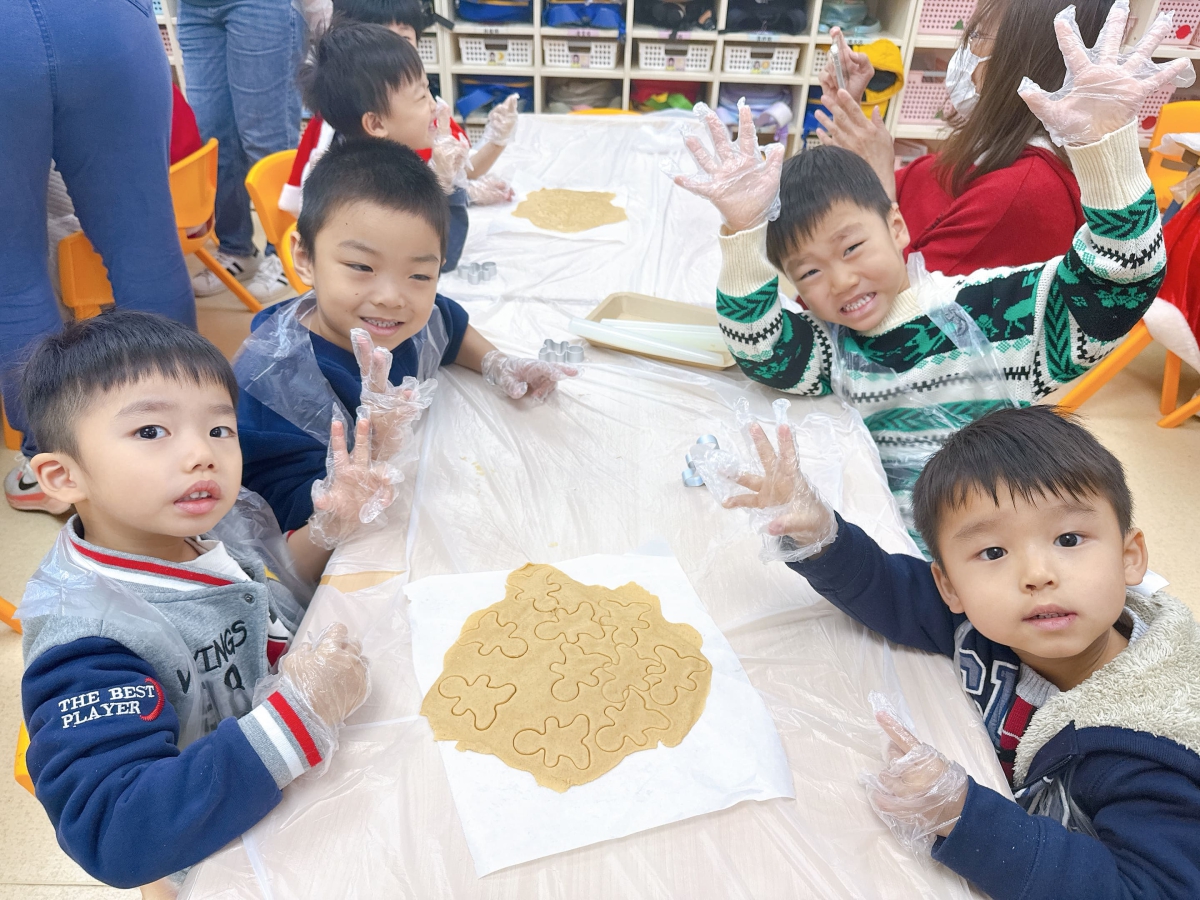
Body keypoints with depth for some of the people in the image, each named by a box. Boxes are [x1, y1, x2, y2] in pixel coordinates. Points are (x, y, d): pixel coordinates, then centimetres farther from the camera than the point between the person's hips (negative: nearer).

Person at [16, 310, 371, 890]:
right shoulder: (87, 644, -30)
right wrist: (300, 712, -42)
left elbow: (293, 604, 7)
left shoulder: (233, 522, -10)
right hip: (220, 864, -6)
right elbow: (115, 838, -38)